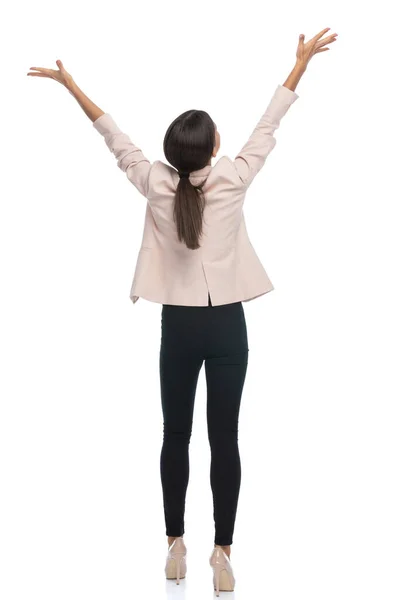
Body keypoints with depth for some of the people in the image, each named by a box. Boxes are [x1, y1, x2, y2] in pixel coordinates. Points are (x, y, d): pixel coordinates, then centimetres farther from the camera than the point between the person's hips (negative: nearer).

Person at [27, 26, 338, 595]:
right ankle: (222, 553, 6)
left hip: (179, 326, 2)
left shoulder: (156, 184, -5)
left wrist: (70, 84, 17)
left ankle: (176, 546, 18)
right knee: (224, 439, 1)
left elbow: (114, 136, 5)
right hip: (226, 326, -1)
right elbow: (267, 127, 1)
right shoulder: (232, 180, -8)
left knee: (176, 436, 11)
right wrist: (302, 61, 11)